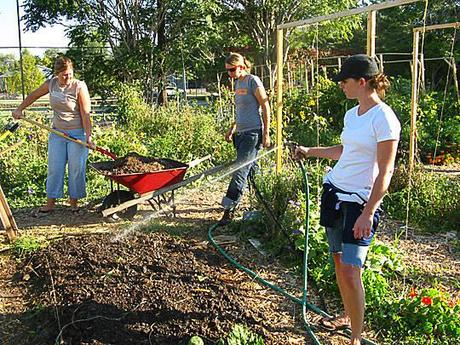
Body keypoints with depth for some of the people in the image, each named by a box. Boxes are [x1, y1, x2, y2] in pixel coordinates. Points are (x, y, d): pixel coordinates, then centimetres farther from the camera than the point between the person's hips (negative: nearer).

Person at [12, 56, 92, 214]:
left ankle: (74, 201, 14)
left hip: (77, 133, -4)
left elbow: (85, 114, -15)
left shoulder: (79, 87, -13)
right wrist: (19, 109, 16)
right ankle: (50, 202, 11)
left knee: (76, 168, 0)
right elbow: (34, 95, 19)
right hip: (57, 133, 4)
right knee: (54, 167, 4)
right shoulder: (51, 84, 0)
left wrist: (88, 136, -20)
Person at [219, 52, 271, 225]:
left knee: (240, 170, -11)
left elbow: (265, 107, -10)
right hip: (241, 132, 9)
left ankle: (228, 210, -11)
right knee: (251, 169, 11)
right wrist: (232, 128, 22)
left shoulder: (253, 81, -9)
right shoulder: (237, 83, 16)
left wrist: (266, 134, -13)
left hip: (253, 133, -9)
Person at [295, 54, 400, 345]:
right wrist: (310, 152, 33)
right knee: (338, 261, 15)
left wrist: (368, 213, -21)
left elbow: (385, 172, -17)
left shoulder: (384, 118, -15)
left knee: (350, 270, -9)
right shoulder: (352, 115, 9)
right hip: (335, 191, 8)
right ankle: (348, 316, 32)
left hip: (360, 201, -8)